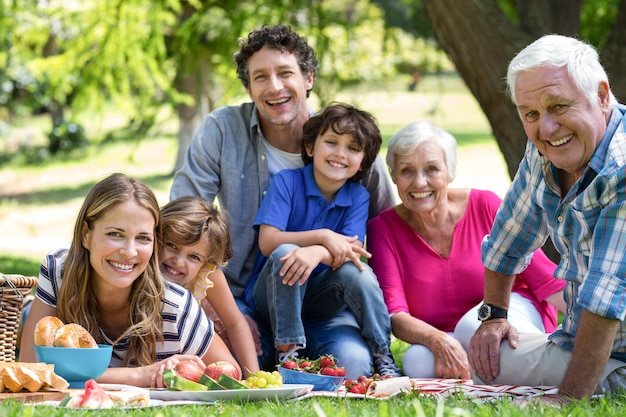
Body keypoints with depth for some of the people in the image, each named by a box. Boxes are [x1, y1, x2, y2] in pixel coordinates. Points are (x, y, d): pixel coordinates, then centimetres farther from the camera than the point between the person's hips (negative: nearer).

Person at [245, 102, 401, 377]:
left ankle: (383, 357, -19)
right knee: (284, 253, -33)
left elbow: (352, 252, -16)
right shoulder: (287, 182, -9)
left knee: (354, 270, -28)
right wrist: (324, 236, -30)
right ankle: (287, 352, -30)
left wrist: (317, 253, -39)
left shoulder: (358, 197, -1)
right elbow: (267, 242, -19)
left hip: (319, 297, 2)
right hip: (272, 293, -2)